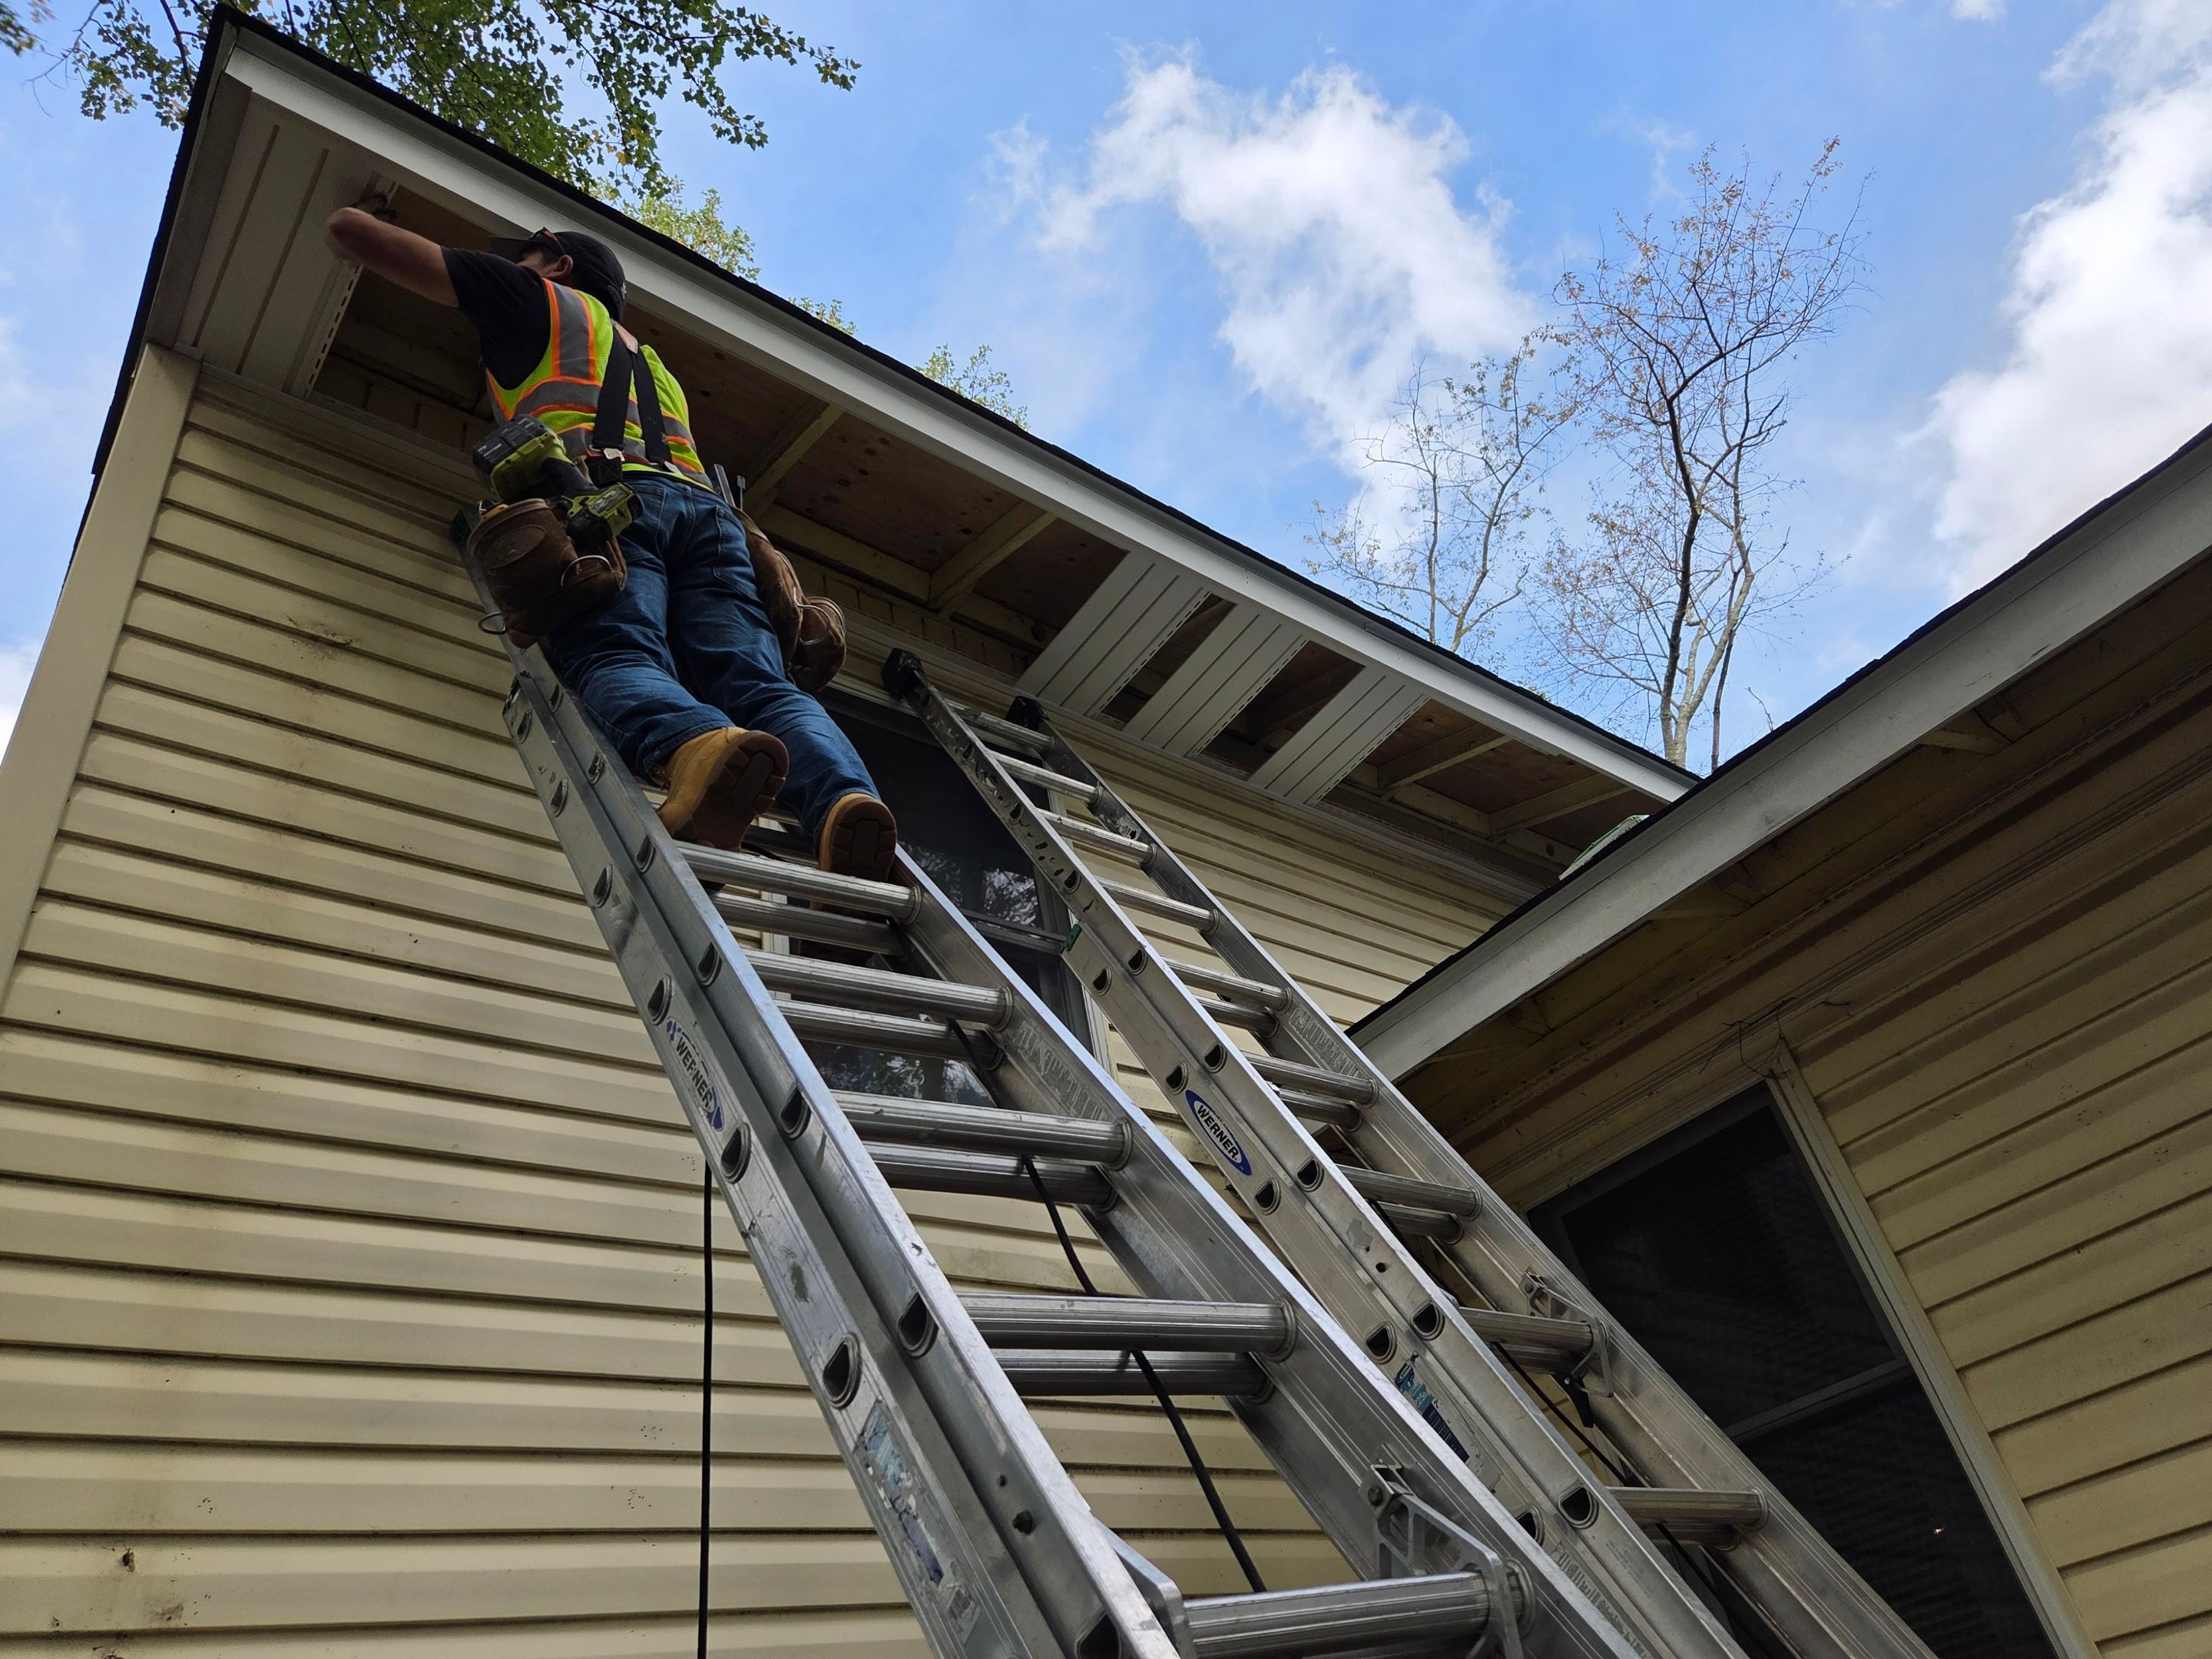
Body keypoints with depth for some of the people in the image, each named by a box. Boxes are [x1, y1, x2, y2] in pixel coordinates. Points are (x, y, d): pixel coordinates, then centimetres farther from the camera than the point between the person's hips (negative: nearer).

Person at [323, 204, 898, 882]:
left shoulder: (533, 294, 29)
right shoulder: (652, 362, 44)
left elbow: (349, 232, 36)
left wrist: (367, 214, 56)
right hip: (705, 504, 5)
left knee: (618, 658, -26)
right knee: (755, 681, -16)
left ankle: (697, 747, -58)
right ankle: (842, 798, -44)